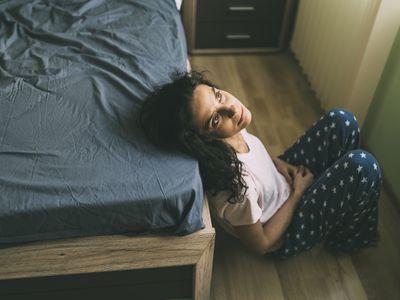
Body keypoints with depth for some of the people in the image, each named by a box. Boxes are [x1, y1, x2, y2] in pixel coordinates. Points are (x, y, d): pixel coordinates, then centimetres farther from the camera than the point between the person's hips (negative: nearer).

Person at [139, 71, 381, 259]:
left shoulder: (229, 131, -19)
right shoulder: (234, 186, -41)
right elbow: (262, 244, -23)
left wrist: (278, 162, -9)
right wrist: (298, 192, -16)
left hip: (282, 180, 7)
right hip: (287, 234, -6)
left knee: (342, 121, -1)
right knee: (362, 165, -21)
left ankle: (348, 206, 22)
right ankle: (349, 235, 11)